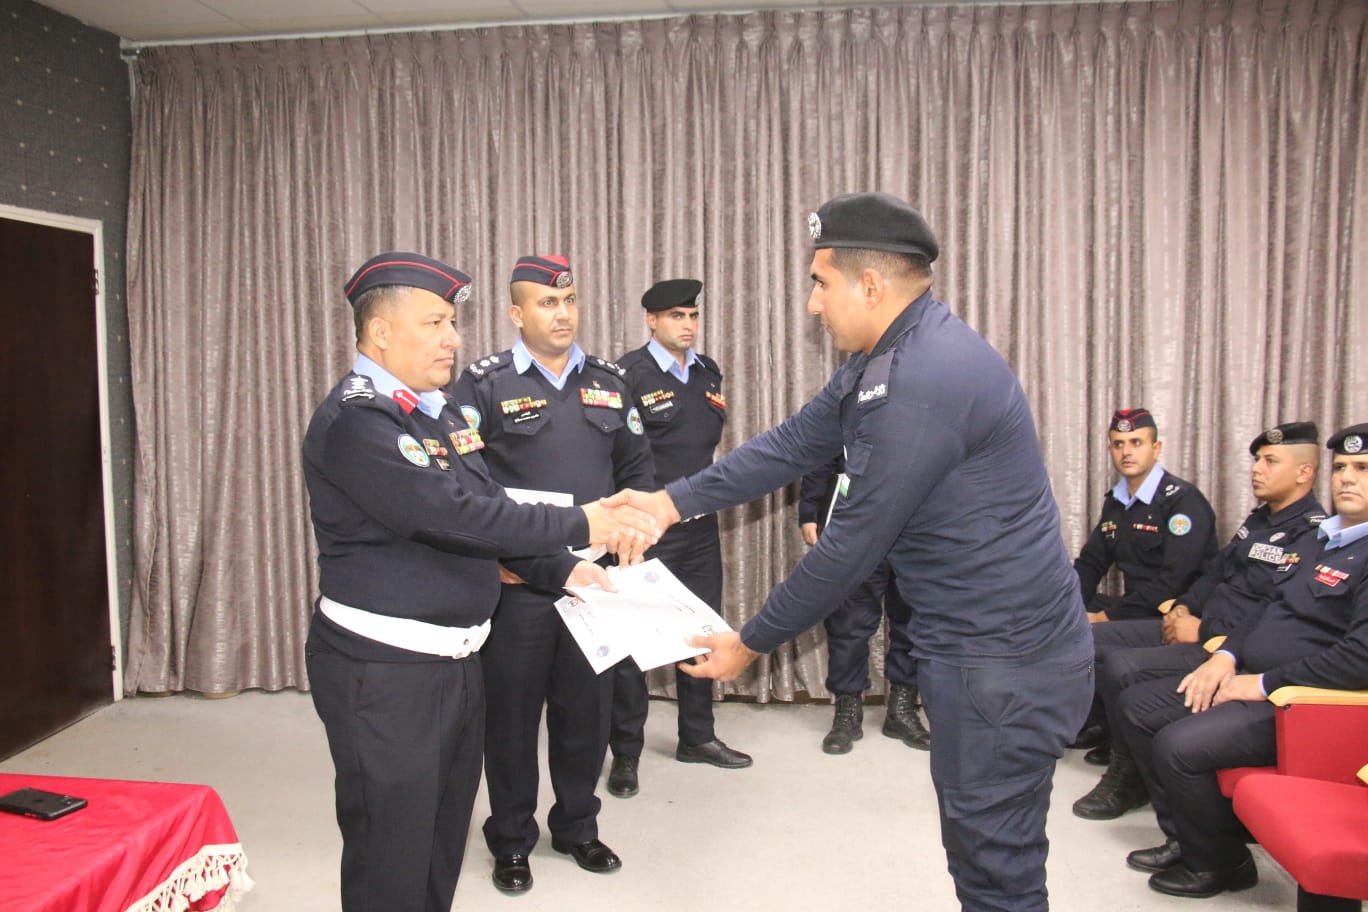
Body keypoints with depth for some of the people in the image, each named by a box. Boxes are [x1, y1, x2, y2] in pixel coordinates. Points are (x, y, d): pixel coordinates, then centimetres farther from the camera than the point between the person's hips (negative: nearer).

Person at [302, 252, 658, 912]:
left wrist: (563, 568, 4)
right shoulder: (354, 420, -19)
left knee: (445, 839, 21)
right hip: (385, 671, -9)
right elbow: (457, 515, -27)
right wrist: (580, 525, -23)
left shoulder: (435, 412, 11)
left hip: (455, 658, 9)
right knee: (393, 858, 4)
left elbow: (483, 511, 15)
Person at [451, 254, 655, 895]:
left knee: (587, 706, 14)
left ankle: (577, 826, 35)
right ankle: (511, 840, 28)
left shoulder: (608, 382, 10)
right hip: (515, 581, -3)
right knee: (512, 710, 9)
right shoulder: (483, 384, -3)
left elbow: (637, 468, 15)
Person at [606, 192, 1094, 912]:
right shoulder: (881, 361, 7)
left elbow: (851, 546, -22)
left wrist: (751, 643, -10)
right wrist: (673, 500, 8)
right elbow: (793, 445, 11)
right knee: (976, 848, 23)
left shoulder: (925, 379, -26)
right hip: (971, 646, 10)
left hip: (1007, 663, -10)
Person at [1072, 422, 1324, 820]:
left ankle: (1128, 777, -5)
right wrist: (1184, 606, 6)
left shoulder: (1312, 536, -16)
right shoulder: (1260, 518, 15)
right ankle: (1117, 737, 13)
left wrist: (1203, 631, -19)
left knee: (1122, 666, -27)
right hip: (1195, 625, 10)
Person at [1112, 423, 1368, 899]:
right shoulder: (1327, 539, 17)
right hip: (1251, 679, 10)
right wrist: (1225, 655, 4)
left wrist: (1265, 682, -19)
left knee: (1178, 745, -26)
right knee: (1137, 704, 6)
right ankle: (1186, 838, 15)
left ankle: (1221, 863, 2)